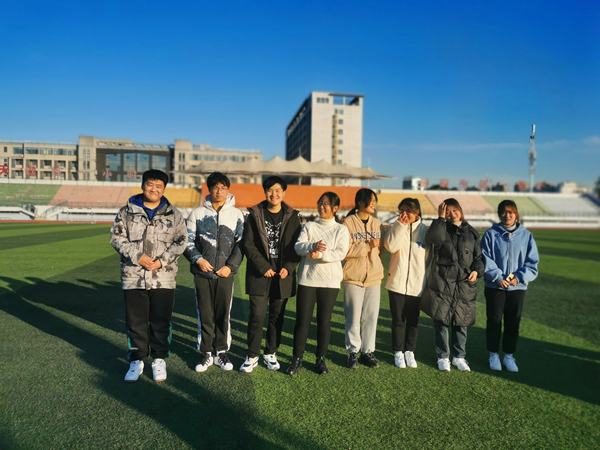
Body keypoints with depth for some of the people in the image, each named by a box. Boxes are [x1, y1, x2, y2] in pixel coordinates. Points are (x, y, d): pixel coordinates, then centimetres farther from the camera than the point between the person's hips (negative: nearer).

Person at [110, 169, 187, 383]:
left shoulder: (174, 215, 6)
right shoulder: (126, 212, 5)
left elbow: (181, 240, 1)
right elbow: (117, 237, 0)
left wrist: (162, 261, -11)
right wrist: (137, 257, -13)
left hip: (164, 279, 0)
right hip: (133, 277, 0)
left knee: (161, 322, 8)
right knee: (135, 321, 9)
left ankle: (159, 360, 24)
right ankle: (136, 360, 26)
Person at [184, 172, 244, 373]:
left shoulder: (236, 214, 5)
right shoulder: (197, 213, 5)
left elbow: (241, 243, 4)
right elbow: (188, 241, 6)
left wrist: (231, 266, -7)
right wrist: (198, 259, -10)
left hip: (225, 273, 0)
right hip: (202, 273, 0)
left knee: (223, 315, 5)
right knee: (204, 315, 6)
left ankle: (221, 352, 21)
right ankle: (207, 354, 19)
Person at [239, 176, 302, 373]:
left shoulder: (292, 216, 6)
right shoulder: (255, 215, 2)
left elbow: (297, 246, 4)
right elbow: (248, 244, -3)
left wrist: (288, 267, -9)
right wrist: (263, 267, -11)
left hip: (283, 275, 2)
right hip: (259, 275, -1)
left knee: (277, 316, 10)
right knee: (257, 316, -2)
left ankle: (271, 353, 25)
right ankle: (252, 356, 13)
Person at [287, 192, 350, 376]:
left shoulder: (341, 230, 7)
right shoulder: (309, 226, 9)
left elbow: (341, 253, -8)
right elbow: (298, 246, -6)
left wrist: (320, 255, -17)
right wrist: (312, 246, -25)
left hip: (330, 281, 0)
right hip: (307, 279, 1)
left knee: (324, 321, 6)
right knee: (302, 320, 1)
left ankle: (321, 359, 22)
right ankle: (297, 359, 14)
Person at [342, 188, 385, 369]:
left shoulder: (377, 223, 9)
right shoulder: (348, 222, -6)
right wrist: (367, 246, -18)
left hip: (374, 276, 4)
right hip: (353, 276, -4)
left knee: (372, 315, 8)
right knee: (353, 317, 3)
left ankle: (368, 351, 21)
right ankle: (353, 351, 18)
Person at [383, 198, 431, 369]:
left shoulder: (424, 230, 2)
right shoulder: (395, 227, -1)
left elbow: (427, 256, 9)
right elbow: (391, 247, -18)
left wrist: (419, 272, 1)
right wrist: (401, 225, -16)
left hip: (417, 284, 1)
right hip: (397, 282, -1)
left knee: (413, 321, 11)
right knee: (398, 320, 8)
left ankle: (409, 351, 27)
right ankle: (398, 352, 24)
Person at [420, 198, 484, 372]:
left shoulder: (472, 233, 13)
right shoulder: (442, 229, 3)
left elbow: (478, 256, 17)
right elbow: (434, 237, -22)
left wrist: (476, 270, -1)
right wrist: (441, 218, -13)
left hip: (465, 285, 3)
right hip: (442, 283, -2)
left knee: (461, 323, 10)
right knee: (441, 322, 3)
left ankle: (459, 356, 27)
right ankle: (443, 357, 19)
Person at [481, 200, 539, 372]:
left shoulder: (526, 236, 2)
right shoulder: (490, 235, -3)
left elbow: (532, 263, 2)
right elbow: (486, 260, -7)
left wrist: (519, 277, -12)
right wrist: (498, 277, -17)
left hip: (518, 287, 2)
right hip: (494, 286, -2)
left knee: (513, 322, 10)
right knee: (494, 321, 6)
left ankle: (509, 356, 24)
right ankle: (493, 355, 21)